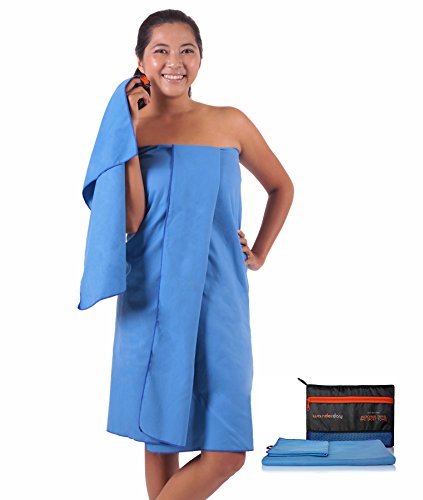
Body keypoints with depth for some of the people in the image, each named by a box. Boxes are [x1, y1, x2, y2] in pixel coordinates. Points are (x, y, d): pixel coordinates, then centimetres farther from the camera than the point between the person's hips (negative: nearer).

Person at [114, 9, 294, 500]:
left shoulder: (230, 123, 5)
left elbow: (281, 187, 20)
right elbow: (129, 220, -9)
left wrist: (259, 254, 12)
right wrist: (130, 135, -11)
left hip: (217, 296, 1)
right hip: (150, 297, 0)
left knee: (226, 451, -5)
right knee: (160, 437, 7)